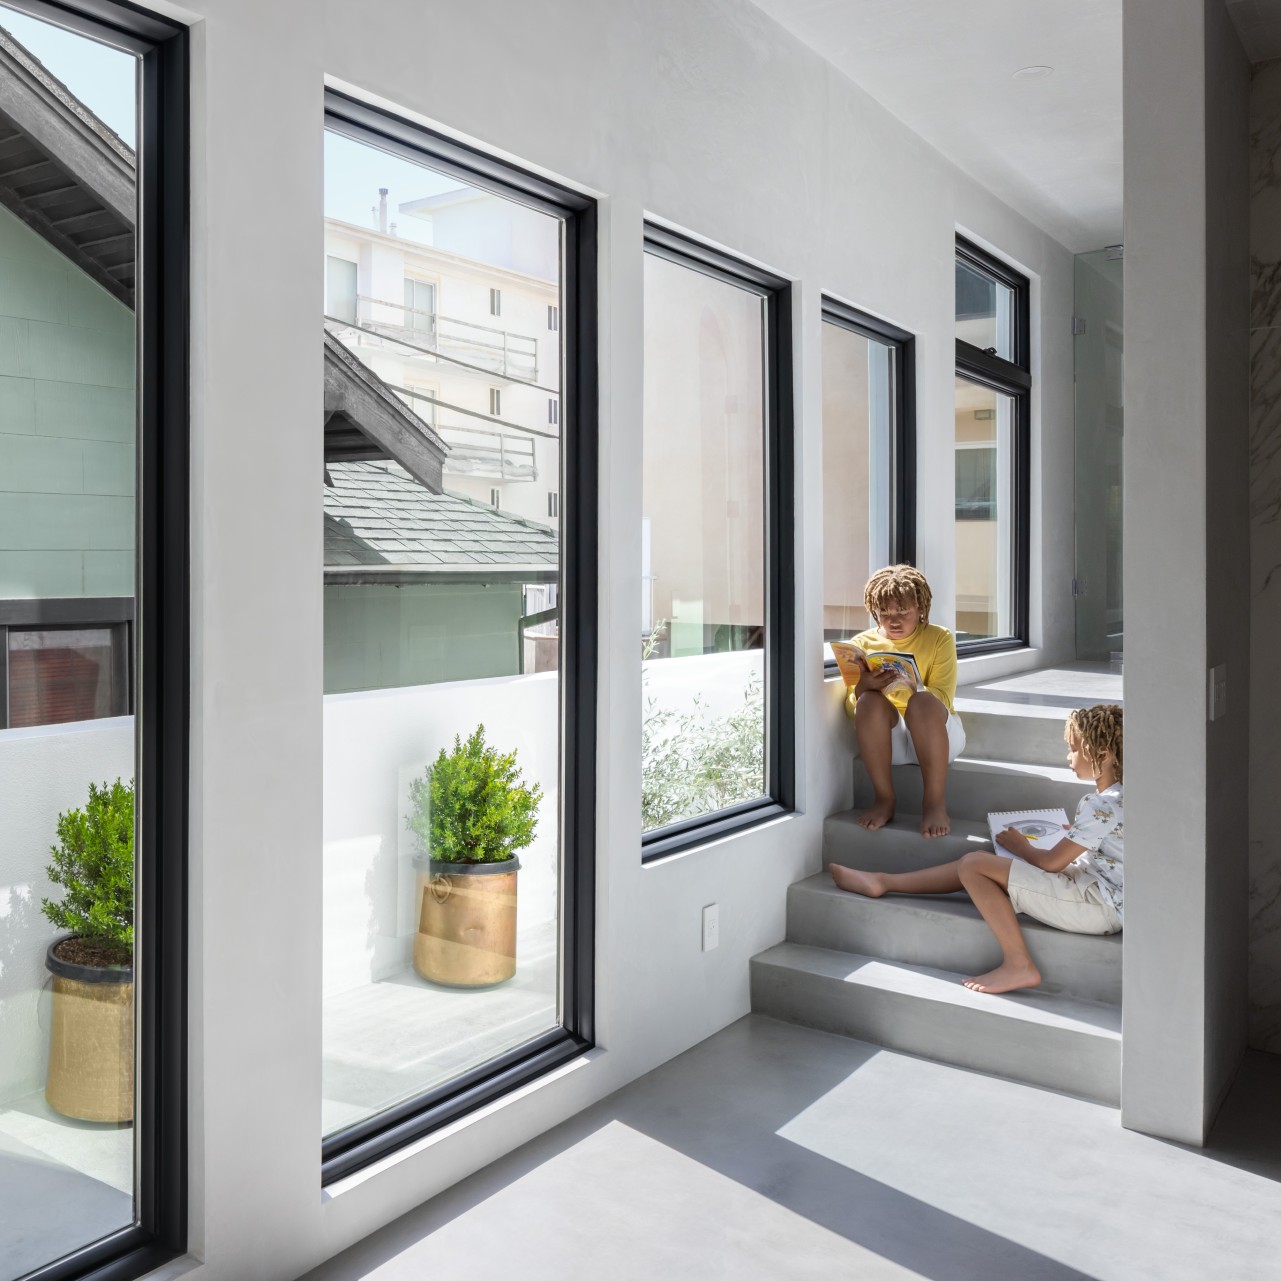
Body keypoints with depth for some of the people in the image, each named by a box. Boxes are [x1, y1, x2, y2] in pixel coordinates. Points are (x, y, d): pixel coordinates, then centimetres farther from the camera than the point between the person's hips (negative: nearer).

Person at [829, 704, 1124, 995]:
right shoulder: (1119, 797, 7)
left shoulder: (1101, 806, -21)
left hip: (1098, 905, -10)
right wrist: (1077, 831, 15)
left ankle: (1018, 965, -8)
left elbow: (1051, 863, -16)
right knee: (976, 859, 11)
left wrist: (1019, 846, 1)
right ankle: (883, 882, 20)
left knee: (973, 865, -13)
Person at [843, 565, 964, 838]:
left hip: (935, 734, -2)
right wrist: (863, 687, -26)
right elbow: (851, 709, -2)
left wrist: (901, 689, -32)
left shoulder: (939, 638, 0)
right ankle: (884, 798, -25)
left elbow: (941, 698, -13)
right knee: (870, 701, -29)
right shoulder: (862, 643, 4)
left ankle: (935, 802, -31)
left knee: (922, 701, -34)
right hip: (887, 738, 2)